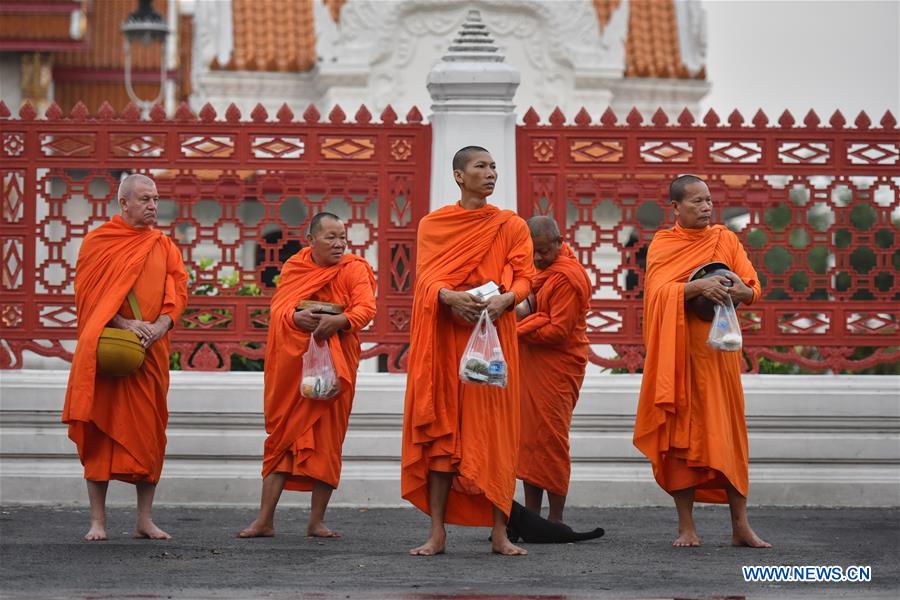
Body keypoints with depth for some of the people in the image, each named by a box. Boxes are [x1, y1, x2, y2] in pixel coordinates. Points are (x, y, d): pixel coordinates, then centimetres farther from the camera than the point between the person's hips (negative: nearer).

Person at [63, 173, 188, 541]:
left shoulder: (164, 246, 12)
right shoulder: (98, 242, 2)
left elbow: (178, 289, 5)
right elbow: (89, 294, -4)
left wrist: (160, 325, -13)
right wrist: (124, 324, -17)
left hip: (151, 351, 3)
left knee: (149, 433, 2)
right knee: (101, 431, -3)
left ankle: (145, 520, 7)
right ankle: (98, 521, -1)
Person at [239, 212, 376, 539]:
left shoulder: (354, 269, -2)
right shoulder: (294, 267, 6)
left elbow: (366, 308, -15)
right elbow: (277, 307, -2)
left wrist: (339, 321, -34)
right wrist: (296, 317, -24)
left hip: (333, 363, -2)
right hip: (293, 363, 2)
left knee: (326, 438, 0)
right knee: (282, 437, 1)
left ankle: (317, 521, 6)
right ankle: (265, 520, 2)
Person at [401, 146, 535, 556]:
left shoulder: (511, 226, 10)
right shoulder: (433, 224, 11)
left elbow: (523, 277, 3)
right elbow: (425, 276, 1)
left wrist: (505, 299, -19)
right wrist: (449, 295, -20)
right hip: (445, 335, 0)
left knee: (494, 429, -5)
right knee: (441, 429, -3)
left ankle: (499, 533, -4)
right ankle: (437, 533, -3)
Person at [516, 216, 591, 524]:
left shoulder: (567, 276, -15)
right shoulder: (542, 268, 15)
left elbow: (558, 331, -20)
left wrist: (518, 331, -13)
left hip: (556, 370, -9)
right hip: (533, 368, 9)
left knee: (550, 440, -6)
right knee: (529, 439, 8)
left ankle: (555, 518, -2)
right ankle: (531, 514, 11)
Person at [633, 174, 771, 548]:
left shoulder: (725, 240, 9)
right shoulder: (662, 245, 3)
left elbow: (754, 289, 5)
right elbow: (658, 292, -13)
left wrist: (741, 291, -18)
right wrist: (699, 286, -28)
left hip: (717, 349, 2)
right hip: (677, 350, -2)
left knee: (726, 433, 0)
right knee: (680, 433, -2)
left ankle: (740, 526, 2)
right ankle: (686, 526, 3)